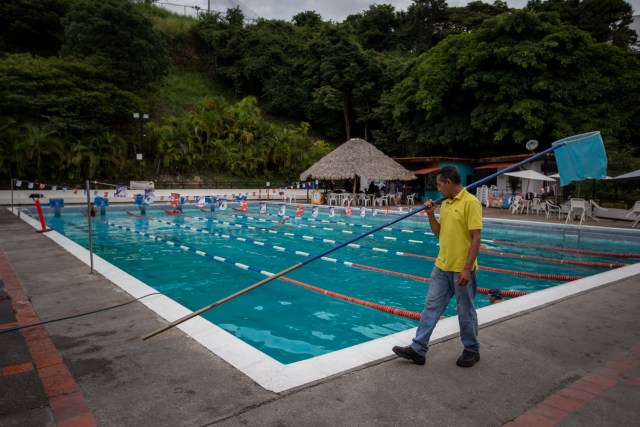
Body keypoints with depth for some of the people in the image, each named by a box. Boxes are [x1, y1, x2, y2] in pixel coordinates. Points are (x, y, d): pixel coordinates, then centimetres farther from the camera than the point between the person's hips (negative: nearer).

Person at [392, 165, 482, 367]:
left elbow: (475, 238, -18)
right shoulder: (445, 204, 9)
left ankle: (472, 350, 29)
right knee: (431, 307, 9)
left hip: (462, 269, -7)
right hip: (442, 267, 8)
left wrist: (467, 269, -21)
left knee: (466, 312, 9)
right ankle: (418, 349, 15)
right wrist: (430, 214, 1)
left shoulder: (471, 202, -15)